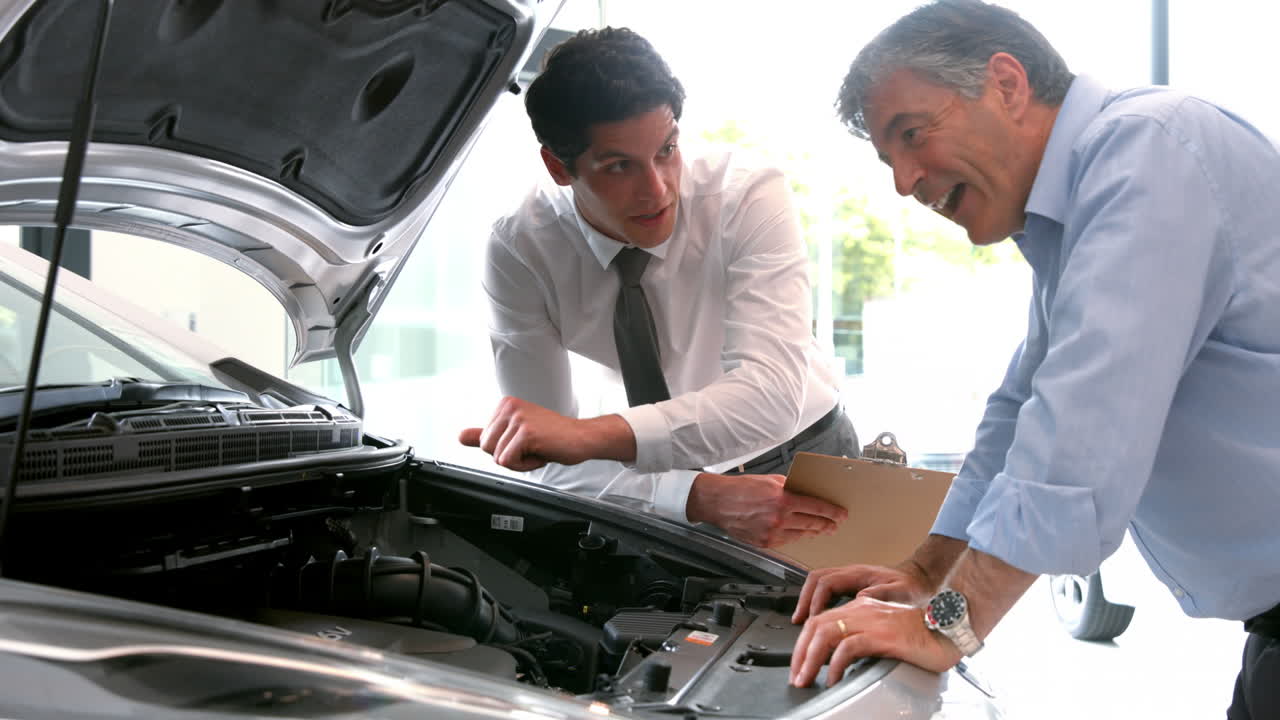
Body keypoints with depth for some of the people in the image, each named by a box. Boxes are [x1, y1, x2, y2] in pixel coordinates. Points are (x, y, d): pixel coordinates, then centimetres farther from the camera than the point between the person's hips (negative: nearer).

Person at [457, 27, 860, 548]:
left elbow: (769, 395, -36)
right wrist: (702, 497, -39)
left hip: (801, 455, -1)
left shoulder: (751, 198, -24)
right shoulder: (519, 254, -20)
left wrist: (590, 435, -49)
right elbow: (548, 464, -23)